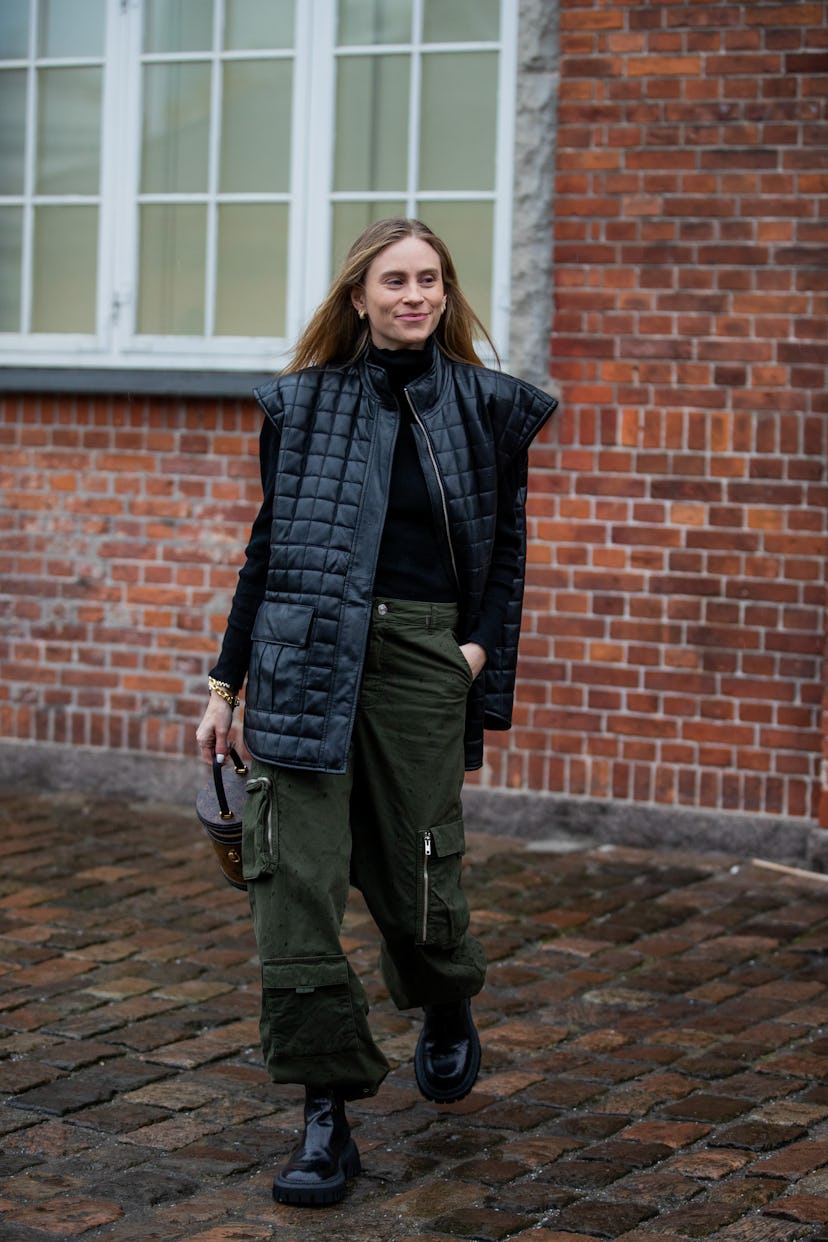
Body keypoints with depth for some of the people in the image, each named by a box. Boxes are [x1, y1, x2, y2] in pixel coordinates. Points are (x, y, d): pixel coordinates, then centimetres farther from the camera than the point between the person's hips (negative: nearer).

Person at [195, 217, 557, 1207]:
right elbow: (267, 546, 12)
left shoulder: (489, 408, 8)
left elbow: (506, 546, 14)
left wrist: (482, 647, -2)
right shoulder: (303, 404, 8)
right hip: (306, 658, 0)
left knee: (413, 877, 4)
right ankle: (326, 1117, 0)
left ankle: (447, 1013, 40)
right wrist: (226, 682, 10)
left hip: (422, 659, 0)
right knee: (296, 877, -8)